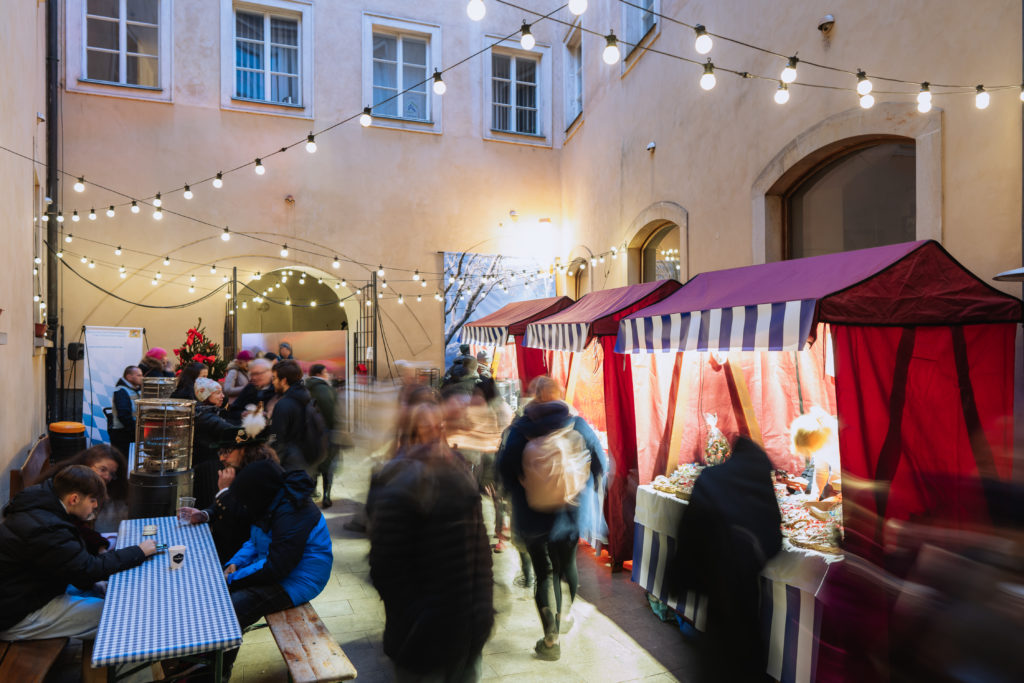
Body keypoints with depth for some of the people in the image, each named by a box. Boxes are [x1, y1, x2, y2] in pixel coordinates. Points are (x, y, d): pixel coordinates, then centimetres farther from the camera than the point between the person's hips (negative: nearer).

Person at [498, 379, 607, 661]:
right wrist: (586, 492, 10)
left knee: (544, 572, 7)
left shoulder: (520, 429, -9)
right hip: (572, 511, 2)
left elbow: (505, 468, -13)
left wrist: (521, 497, 0)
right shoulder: (578, 425, -6)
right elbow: (600, 464, -3)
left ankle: (551, 640, 10)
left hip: (535, 516, -2)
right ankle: (564, 615, 45)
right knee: (567, 564, 23)